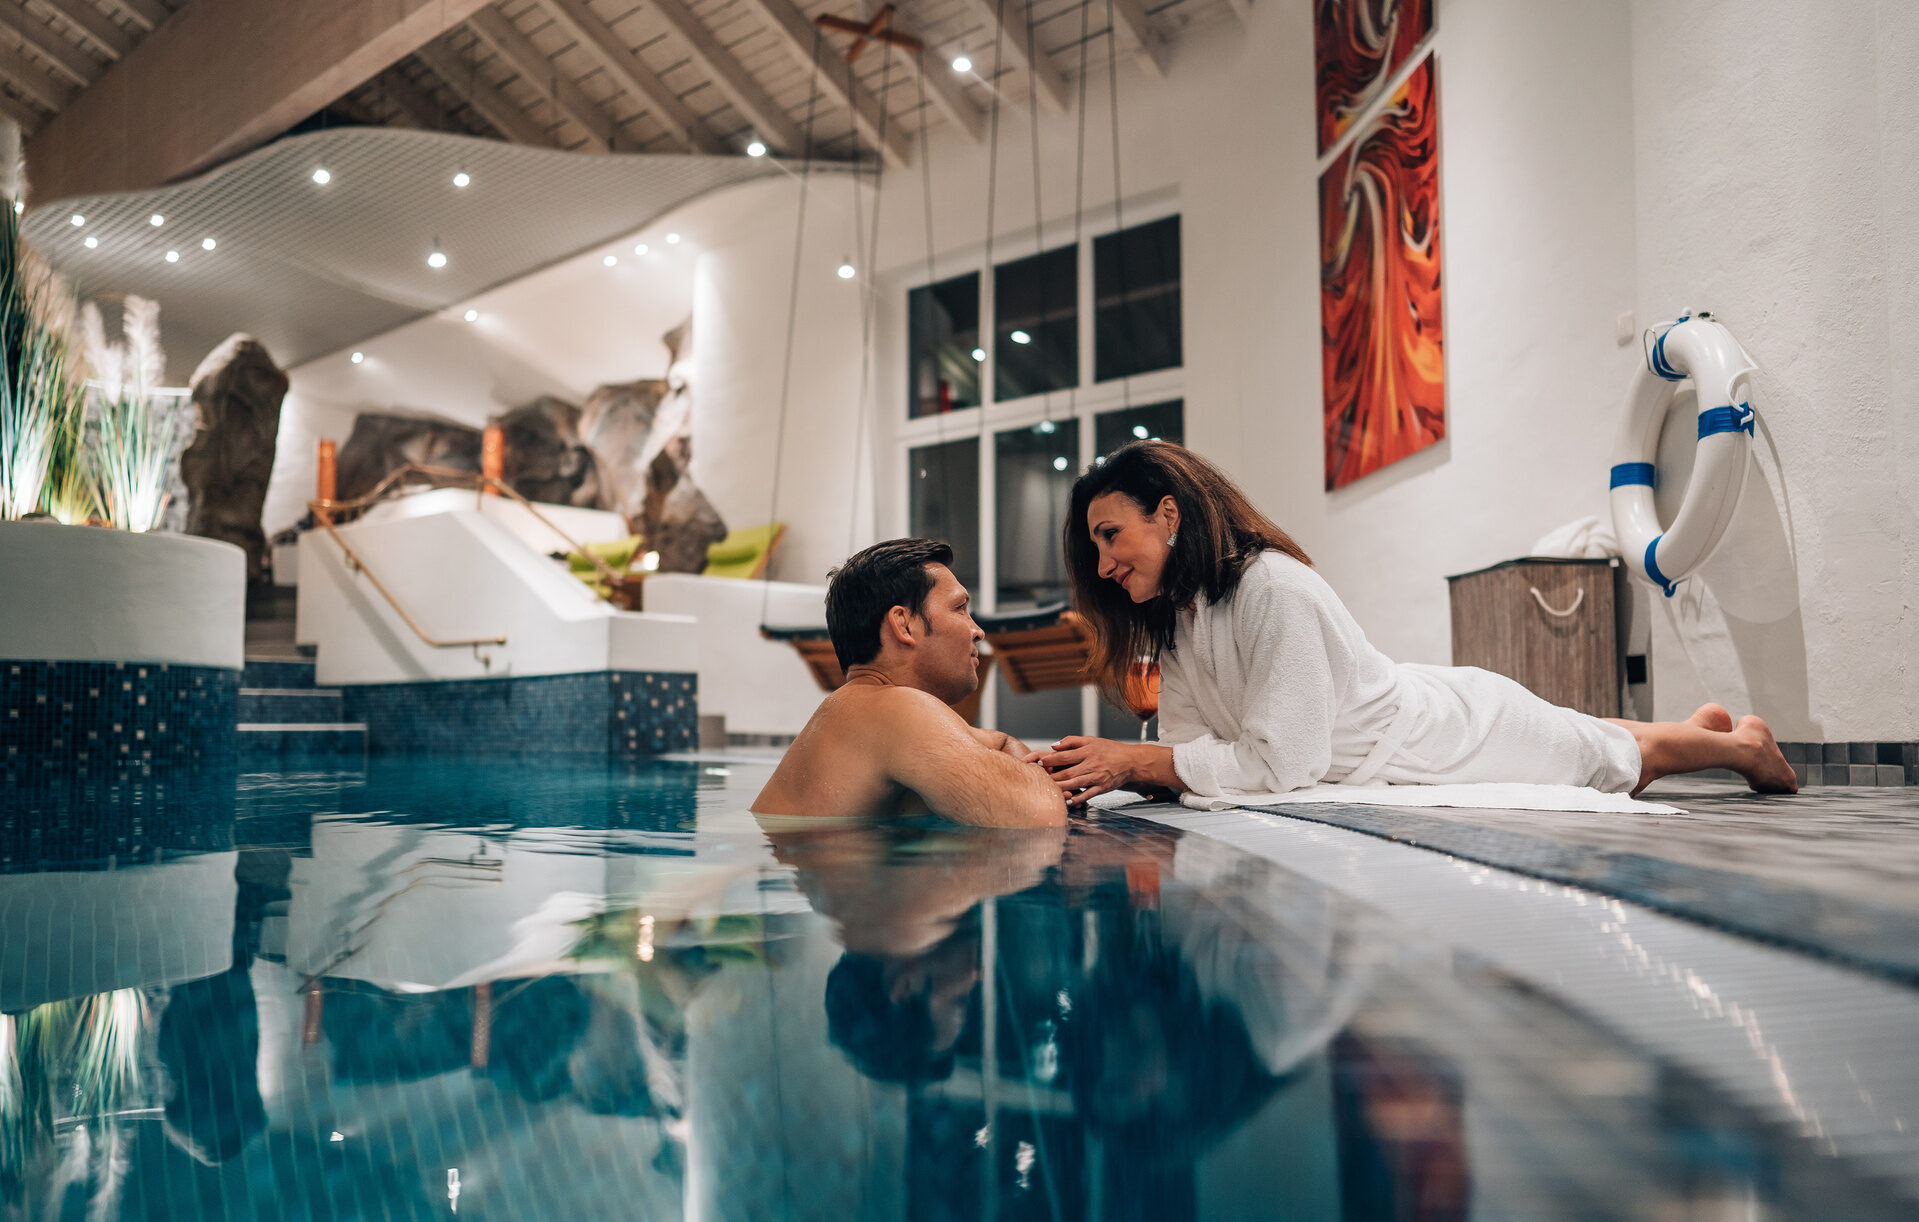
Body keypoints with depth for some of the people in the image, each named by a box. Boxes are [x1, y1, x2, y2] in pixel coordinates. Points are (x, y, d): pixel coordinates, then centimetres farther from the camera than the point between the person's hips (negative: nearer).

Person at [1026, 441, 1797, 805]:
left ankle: (1744, 743, 47)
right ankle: (1703, 722, 57)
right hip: (1419, 712, 7)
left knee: (1625, 761, 20)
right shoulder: (1170, 623, -11)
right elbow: (1193, 745, -12)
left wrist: (1134, 760, -40)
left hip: (1457, 733, -7)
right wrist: (1100, 770, -30)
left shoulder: (1275, 590, -37)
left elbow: (1279, 764, -38)